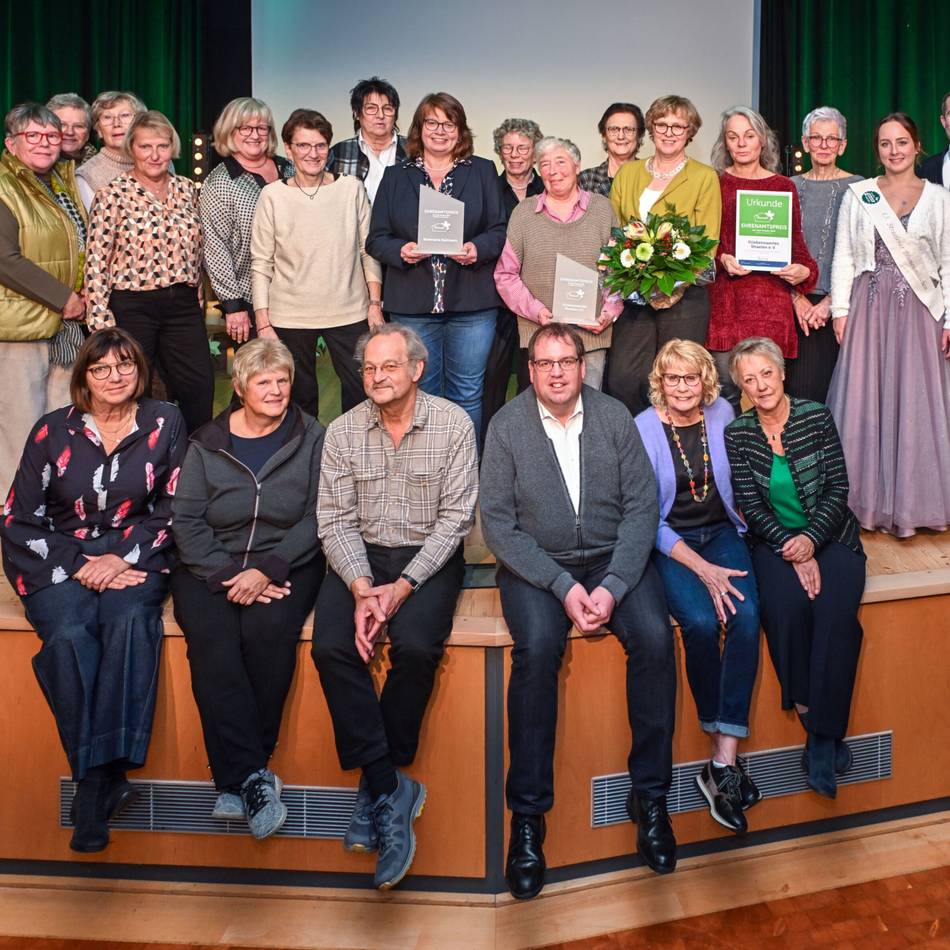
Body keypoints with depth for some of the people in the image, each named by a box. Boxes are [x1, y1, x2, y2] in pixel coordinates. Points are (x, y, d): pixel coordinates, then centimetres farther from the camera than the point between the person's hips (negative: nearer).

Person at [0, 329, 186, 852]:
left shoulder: (164, 424, 5)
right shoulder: (53, 430, 5)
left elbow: (173, 508, 3)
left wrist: (123, 558, -11)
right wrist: (79, 568, -10)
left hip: (135, 557, 0)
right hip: (59, 561, 1)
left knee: (130, 620, -33)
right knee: (70, 636, -31)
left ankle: (96, 779, -30)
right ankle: (105, 781, -22)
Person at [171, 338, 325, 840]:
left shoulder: (311, 438, 4)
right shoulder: (207, 443, 7)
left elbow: (316, 518, -2)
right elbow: (186, 520, 1)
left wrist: (267, 570, -15)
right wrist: (228, 576, -14)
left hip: (286, 564, -1)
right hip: (212, 567, 1)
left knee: (268, 629, -30)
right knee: (210, 637, -27)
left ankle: (236, 777, -16)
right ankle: (252, 776, -20)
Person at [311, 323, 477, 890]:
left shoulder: (454, 425, -5)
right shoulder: (344, 431, 2)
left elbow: (456, 517, -8)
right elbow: (337, 521, -1)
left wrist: (403, 586, -17)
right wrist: (362, 587, -17)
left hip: (429, 557, -2)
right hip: (362, 558, 3)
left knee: (416, 647, -30)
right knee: (331, 645, -24)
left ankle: (376, 788, -8)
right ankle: (393, 790, -16)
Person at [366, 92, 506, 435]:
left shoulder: (482, 171, 10)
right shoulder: (396, 177, 11)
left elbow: (500, 231, 5)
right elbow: (376, 239, 6)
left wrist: (477, 249, -16)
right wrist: (401, 251, -15)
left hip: (471, 303, 0)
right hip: (413, 304, 1)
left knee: (467, 393, 4)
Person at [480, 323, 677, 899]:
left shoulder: (615, 418, 1)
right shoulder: (507, 427, -3)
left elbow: (642, 506, -2)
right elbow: (498, 523, -7)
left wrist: (613, 586, -15)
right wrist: (563, 586, -17)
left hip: (614, 557, 2)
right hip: (536, 564, -2)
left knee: (655, 637, -24)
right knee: (537, 648, -29)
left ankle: (650, 795, -7)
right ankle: (528, 813, -16)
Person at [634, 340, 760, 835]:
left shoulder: (722, 414, 3)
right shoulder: (642, 429, -8)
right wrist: (702, 569, -19)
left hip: (721, 532, 3)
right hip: (667, 541, -3)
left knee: (746, 616, -25)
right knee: (700, 622, -29)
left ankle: (722, 764, -22)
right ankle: (724, 756, -10)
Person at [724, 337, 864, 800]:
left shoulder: (817, 417, -1)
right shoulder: (737, 434, 1)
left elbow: (837, 488, -2)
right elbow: (750, 505, -3)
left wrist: (810, 540, -17)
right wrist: (793, 551, -15)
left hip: (830, 538, 0)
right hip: (775, 542, 0)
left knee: (835, 610, -28)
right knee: (785, 605, -31)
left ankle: (823, 736, -18)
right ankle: (814, 718, -16)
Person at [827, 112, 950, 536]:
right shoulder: (858, 195, 7)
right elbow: (843, 256, 4)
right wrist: (841, 309, -4)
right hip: (869, 307, 0)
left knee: (915, 401, 0)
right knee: (865, 399, 0)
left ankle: (910, 502, 11)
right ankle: (868, 500, 10)